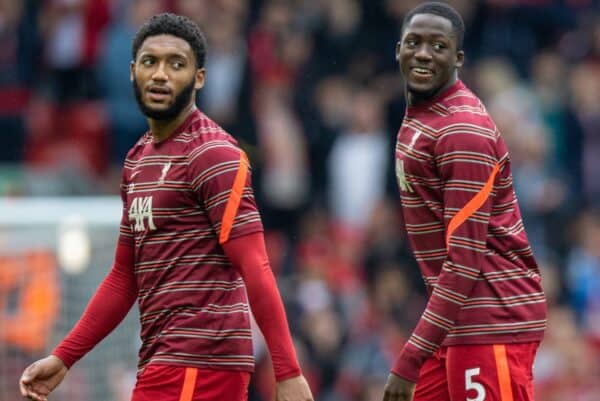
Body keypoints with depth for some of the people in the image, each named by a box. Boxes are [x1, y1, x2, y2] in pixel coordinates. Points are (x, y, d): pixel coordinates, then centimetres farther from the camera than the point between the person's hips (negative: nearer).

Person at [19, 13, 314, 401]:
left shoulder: (213, 155, -9)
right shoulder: (139, 159, 18)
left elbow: (256, 271, -16)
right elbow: (124, 278, 23)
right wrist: (63, 358, 18)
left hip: (197, 364, -9)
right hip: (161, 359, 9)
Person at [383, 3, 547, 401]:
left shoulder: (463, 131, -17)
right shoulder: (419, 115, 12)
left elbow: (466, 260, -22)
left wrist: (411, 359, -24)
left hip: (493, 320, -10)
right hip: (457, 318, 10)